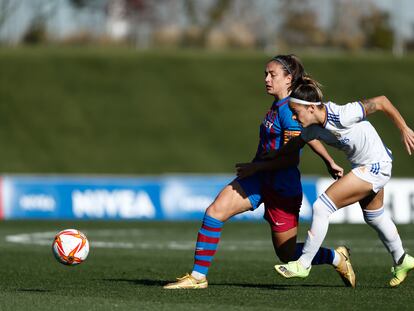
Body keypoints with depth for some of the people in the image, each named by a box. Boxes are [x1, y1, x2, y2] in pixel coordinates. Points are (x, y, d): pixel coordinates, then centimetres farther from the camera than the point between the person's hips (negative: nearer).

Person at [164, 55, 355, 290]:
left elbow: (290, 159, -20)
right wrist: (331, 163, 26)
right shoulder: (278, 106, 9)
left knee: (288, 254, 4)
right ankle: (198, 276, -6)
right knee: (214, 212, -9)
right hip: (259, 180, 8)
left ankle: (337, 257, 28)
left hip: (282, 186, -8)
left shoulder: (289, 110, -18)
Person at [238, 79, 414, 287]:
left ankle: (303, 264, 1)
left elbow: (381, 102, -26)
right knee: (375, 217, 28)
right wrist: (260, 167, 5)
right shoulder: (313, 127, -9)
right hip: (362, 166, 9)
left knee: (321, 207, -12)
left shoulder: (342, 116, -32)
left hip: (375, 166, -9)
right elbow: (290, 148, 6)